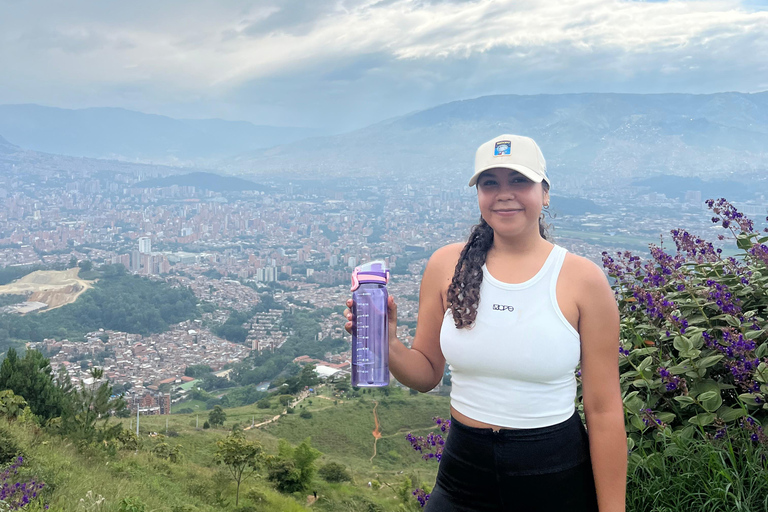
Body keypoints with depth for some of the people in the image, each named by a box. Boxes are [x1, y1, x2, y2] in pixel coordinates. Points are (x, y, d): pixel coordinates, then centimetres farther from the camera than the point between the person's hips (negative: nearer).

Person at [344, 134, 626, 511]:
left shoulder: (582, 280, -12)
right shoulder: (446, 265, -4)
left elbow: (604, 410, -8)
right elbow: (426, 374, 4)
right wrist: (387, 345, -16)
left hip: (555, 479, -2)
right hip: (463, 468, 2)